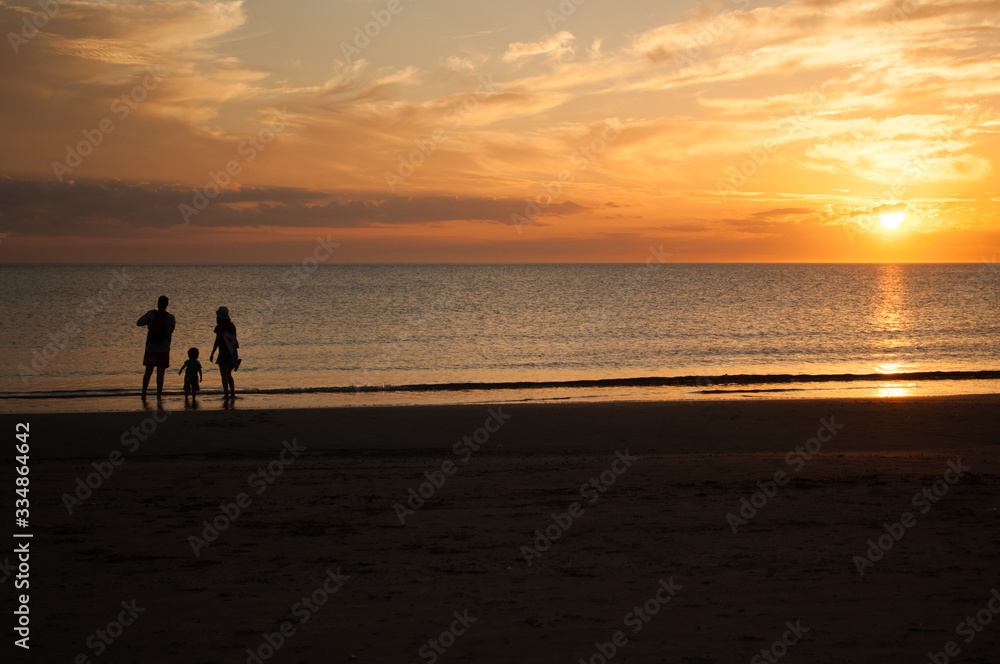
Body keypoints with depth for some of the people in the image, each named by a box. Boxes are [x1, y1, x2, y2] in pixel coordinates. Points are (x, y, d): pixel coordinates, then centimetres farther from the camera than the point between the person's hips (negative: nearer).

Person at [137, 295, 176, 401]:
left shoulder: (151, 315, -8)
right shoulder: (170, 318, -9)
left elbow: (139, 323, 4)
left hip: (150, 348, 1)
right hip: (164, 349, -1)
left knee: (148, 372, 11)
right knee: (160, 373, 3)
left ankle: (144, 394, 13)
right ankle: (159, 395, 2)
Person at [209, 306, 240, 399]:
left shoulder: (220, 326, -10)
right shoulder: (232, 325, 10)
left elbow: (217, 341, -13)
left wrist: (212, 354, -7)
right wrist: (235, 356, 20)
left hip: (224, 352, -7)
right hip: (233, 352, 7)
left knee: (224, 375, -2)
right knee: (228, 374, 17)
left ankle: (226, 394, -6)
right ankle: (233, 393, 12)